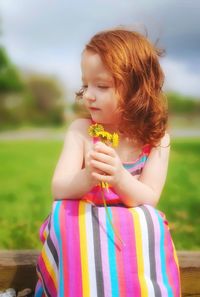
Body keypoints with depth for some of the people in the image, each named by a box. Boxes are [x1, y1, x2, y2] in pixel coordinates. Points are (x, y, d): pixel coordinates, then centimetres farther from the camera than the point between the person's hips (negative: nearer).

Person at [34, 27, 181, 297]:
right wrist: (88, 177, -35)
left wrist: (120, 178, -34)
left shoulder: (156, 138, -4)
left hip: (136, 229, -1)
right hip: (80, 224, 1)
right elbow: (58, 190, -11)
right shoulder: (80, 131, -5)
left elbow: (149, 199, -11)